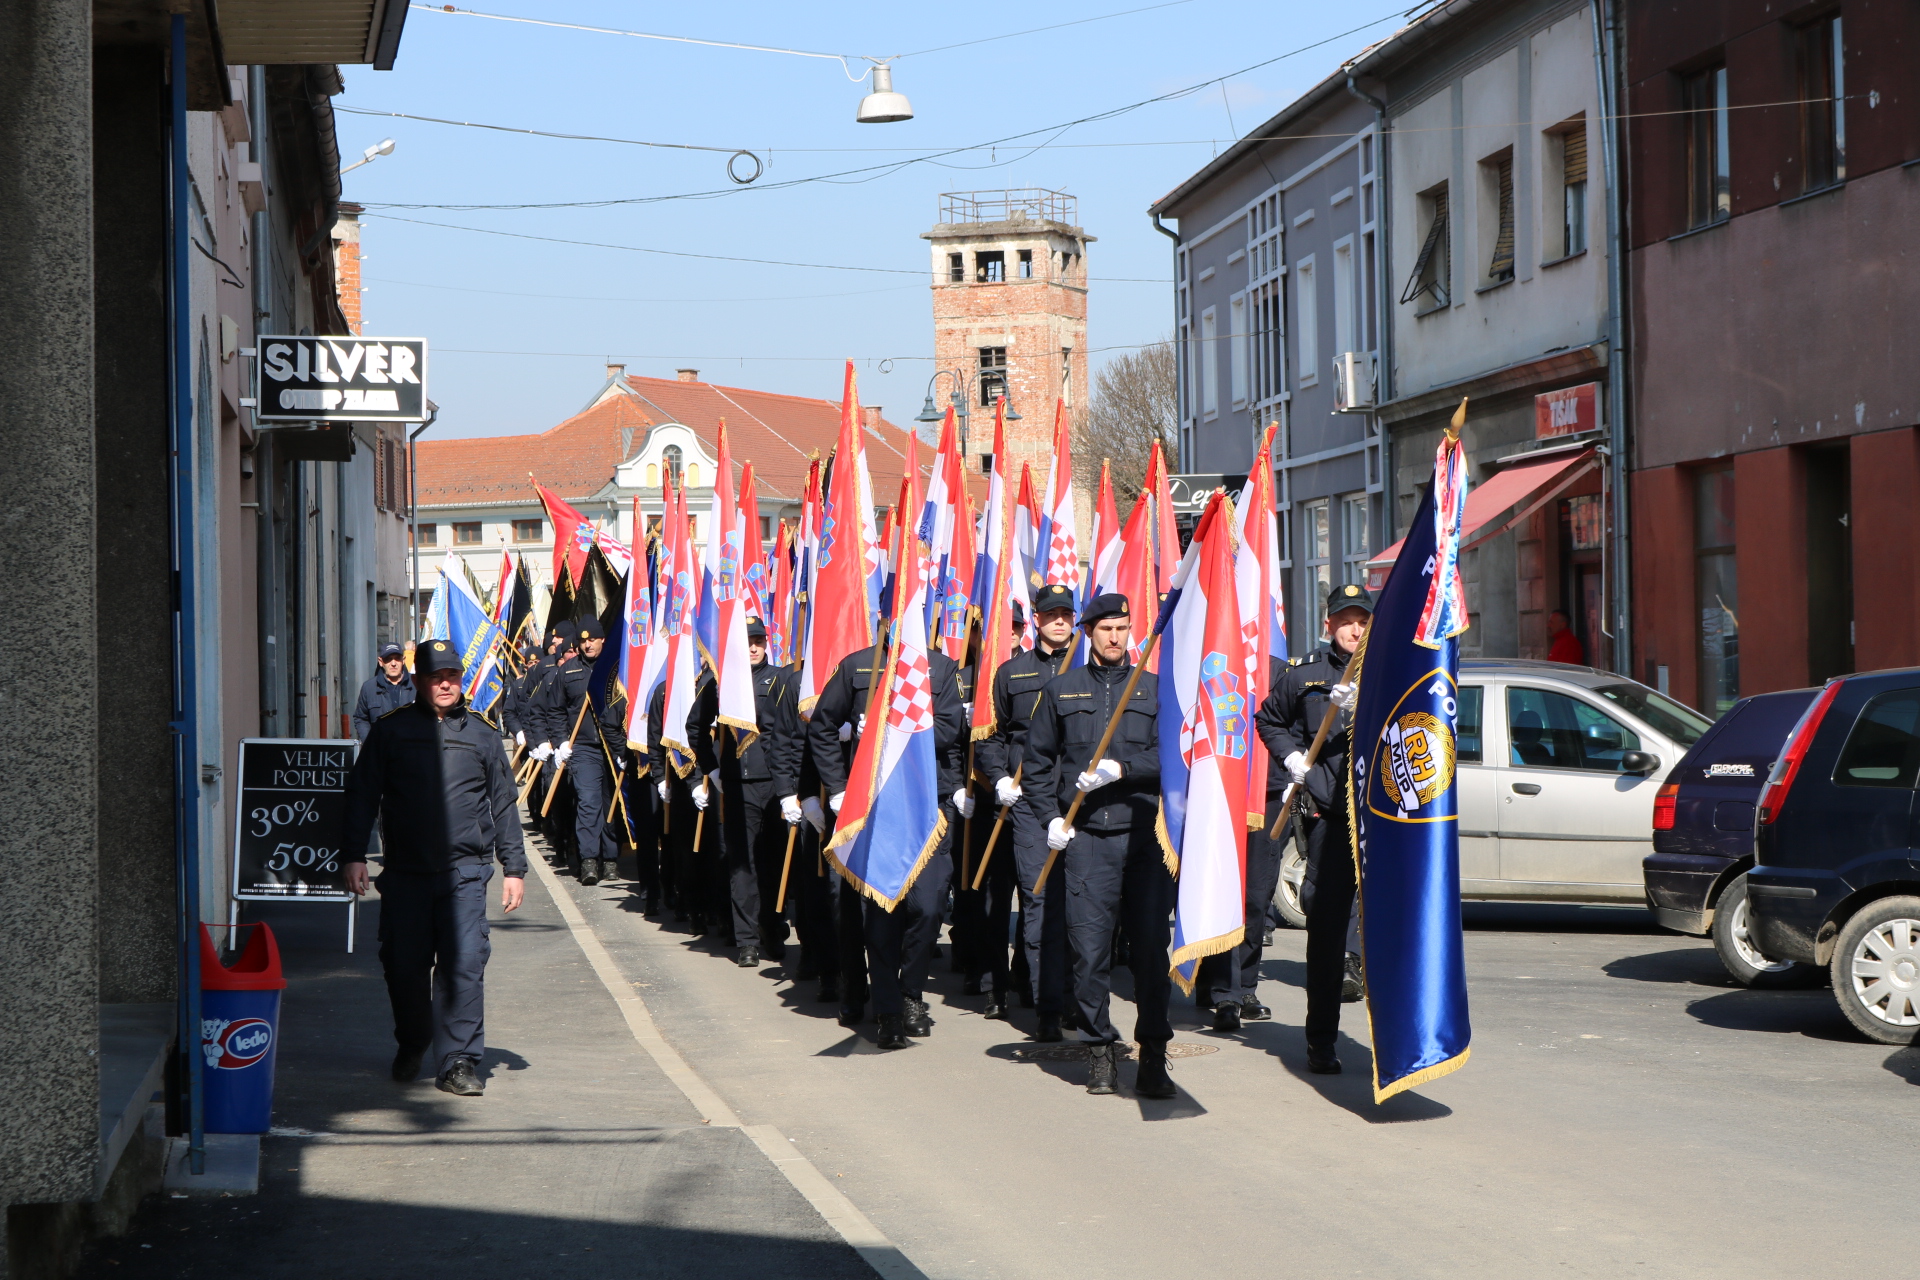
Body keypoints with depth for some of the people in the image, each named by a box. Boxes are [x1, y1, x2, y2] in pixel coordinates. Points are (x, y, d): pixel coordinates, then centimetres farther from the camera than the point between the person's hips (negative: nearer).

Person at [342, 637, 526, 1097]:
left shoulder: (481, 734, 11)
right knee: (403, 965, 4)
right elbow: (362, 795, 8)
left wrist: (514, 868, 12)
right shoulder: (391, 730, 7)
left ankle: (460, 1061, -4)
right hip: (405, 871, 0)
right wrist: (354, 856, -1)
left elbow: (504, 804, 16)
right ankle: (411, 1045, 28)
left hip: (464, 871, 0)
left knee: (465, 964, -10)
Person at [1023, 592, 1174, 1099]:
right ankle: (1100, 1051, 10)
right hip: (1086, 836, 1)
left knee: (1151, 945, -4)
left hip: (1144, 834, 0)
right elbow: (1037, 760, 17)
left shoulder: (1154, 688, 11)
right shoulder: (1061, 690, 13)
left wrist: (1121, 769, -11)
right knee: (1089, 948, -2)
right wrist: (1051, 816, 5)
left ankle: (1153, 1056, 4)